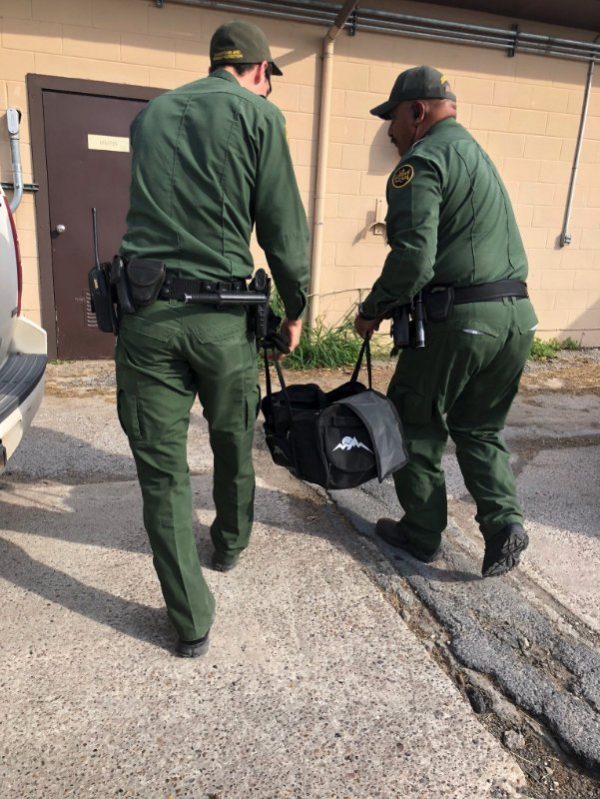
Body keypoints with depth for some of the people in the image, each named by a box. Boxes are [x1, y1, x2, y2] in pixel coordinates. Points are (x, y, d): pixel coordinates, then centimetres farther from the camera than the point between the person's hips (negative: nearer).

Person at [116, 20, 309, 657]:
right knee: (234, 444, 20)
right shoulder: (257, 113, 4)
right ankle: (230, 543, 44)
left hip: (144, 313, 3)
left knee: (162, 466, 7)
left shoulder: (150, 114, 18)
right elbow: (283, 226, -1)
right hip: (221, 315, -2)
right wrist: (294, 308, 11)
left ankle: (191, 621, 14)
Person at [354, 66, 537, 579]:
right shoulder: (475, 153, 23)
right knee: (481, 428, 21)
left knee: (417, 425, 9)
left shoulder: (422, 162, -7)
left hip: (459, 319, -8)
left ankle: (422, 534, 20)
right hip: (517, 315, 9)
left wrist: (372, 310, -5)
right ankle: (503, 520, 8)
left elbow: (413, 258, -20)